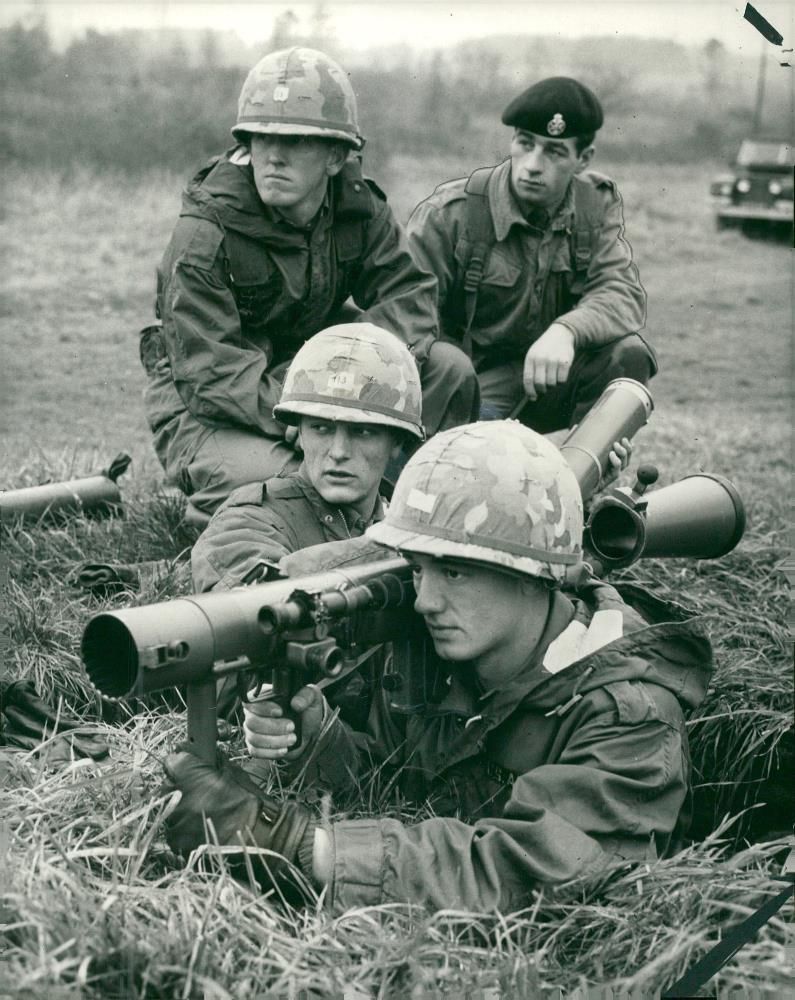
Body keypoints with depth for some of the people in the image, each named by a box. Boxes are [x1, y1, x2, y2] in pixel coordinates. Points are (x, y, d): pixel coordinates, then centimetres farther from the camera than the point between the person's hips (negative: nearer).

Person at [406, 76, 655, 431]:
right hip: (475, 380, -4)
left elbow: (623, 294, -13)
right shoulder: (449, 213, -11)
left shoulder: (597, 202, 0)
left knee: (627, 355, -23)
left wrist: (565, 331, -36)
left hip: (553, 376, 4)